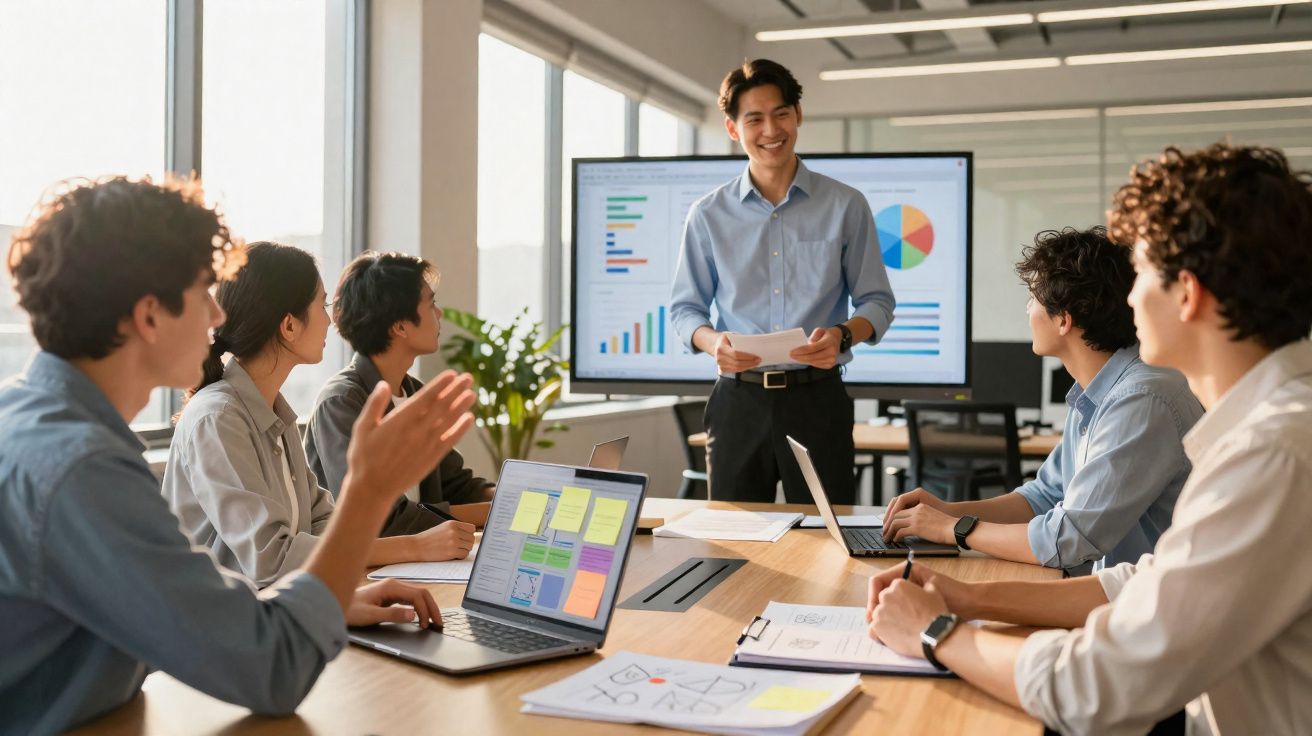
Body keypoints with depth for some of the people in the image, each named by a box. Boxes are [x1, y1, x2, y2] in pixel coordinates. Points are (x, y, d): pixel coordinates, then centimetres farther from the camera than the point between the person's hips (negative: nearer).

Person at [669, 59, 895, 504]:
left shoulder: (846, 207, 4)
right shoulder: (709, 215, 6)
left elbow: (876, 301, 6)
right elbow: (685, 307, 10)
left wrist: (843, 334, -15)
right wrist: (713, 343, -12)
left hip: (817, 399, -1)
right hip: (738, 401, 1)